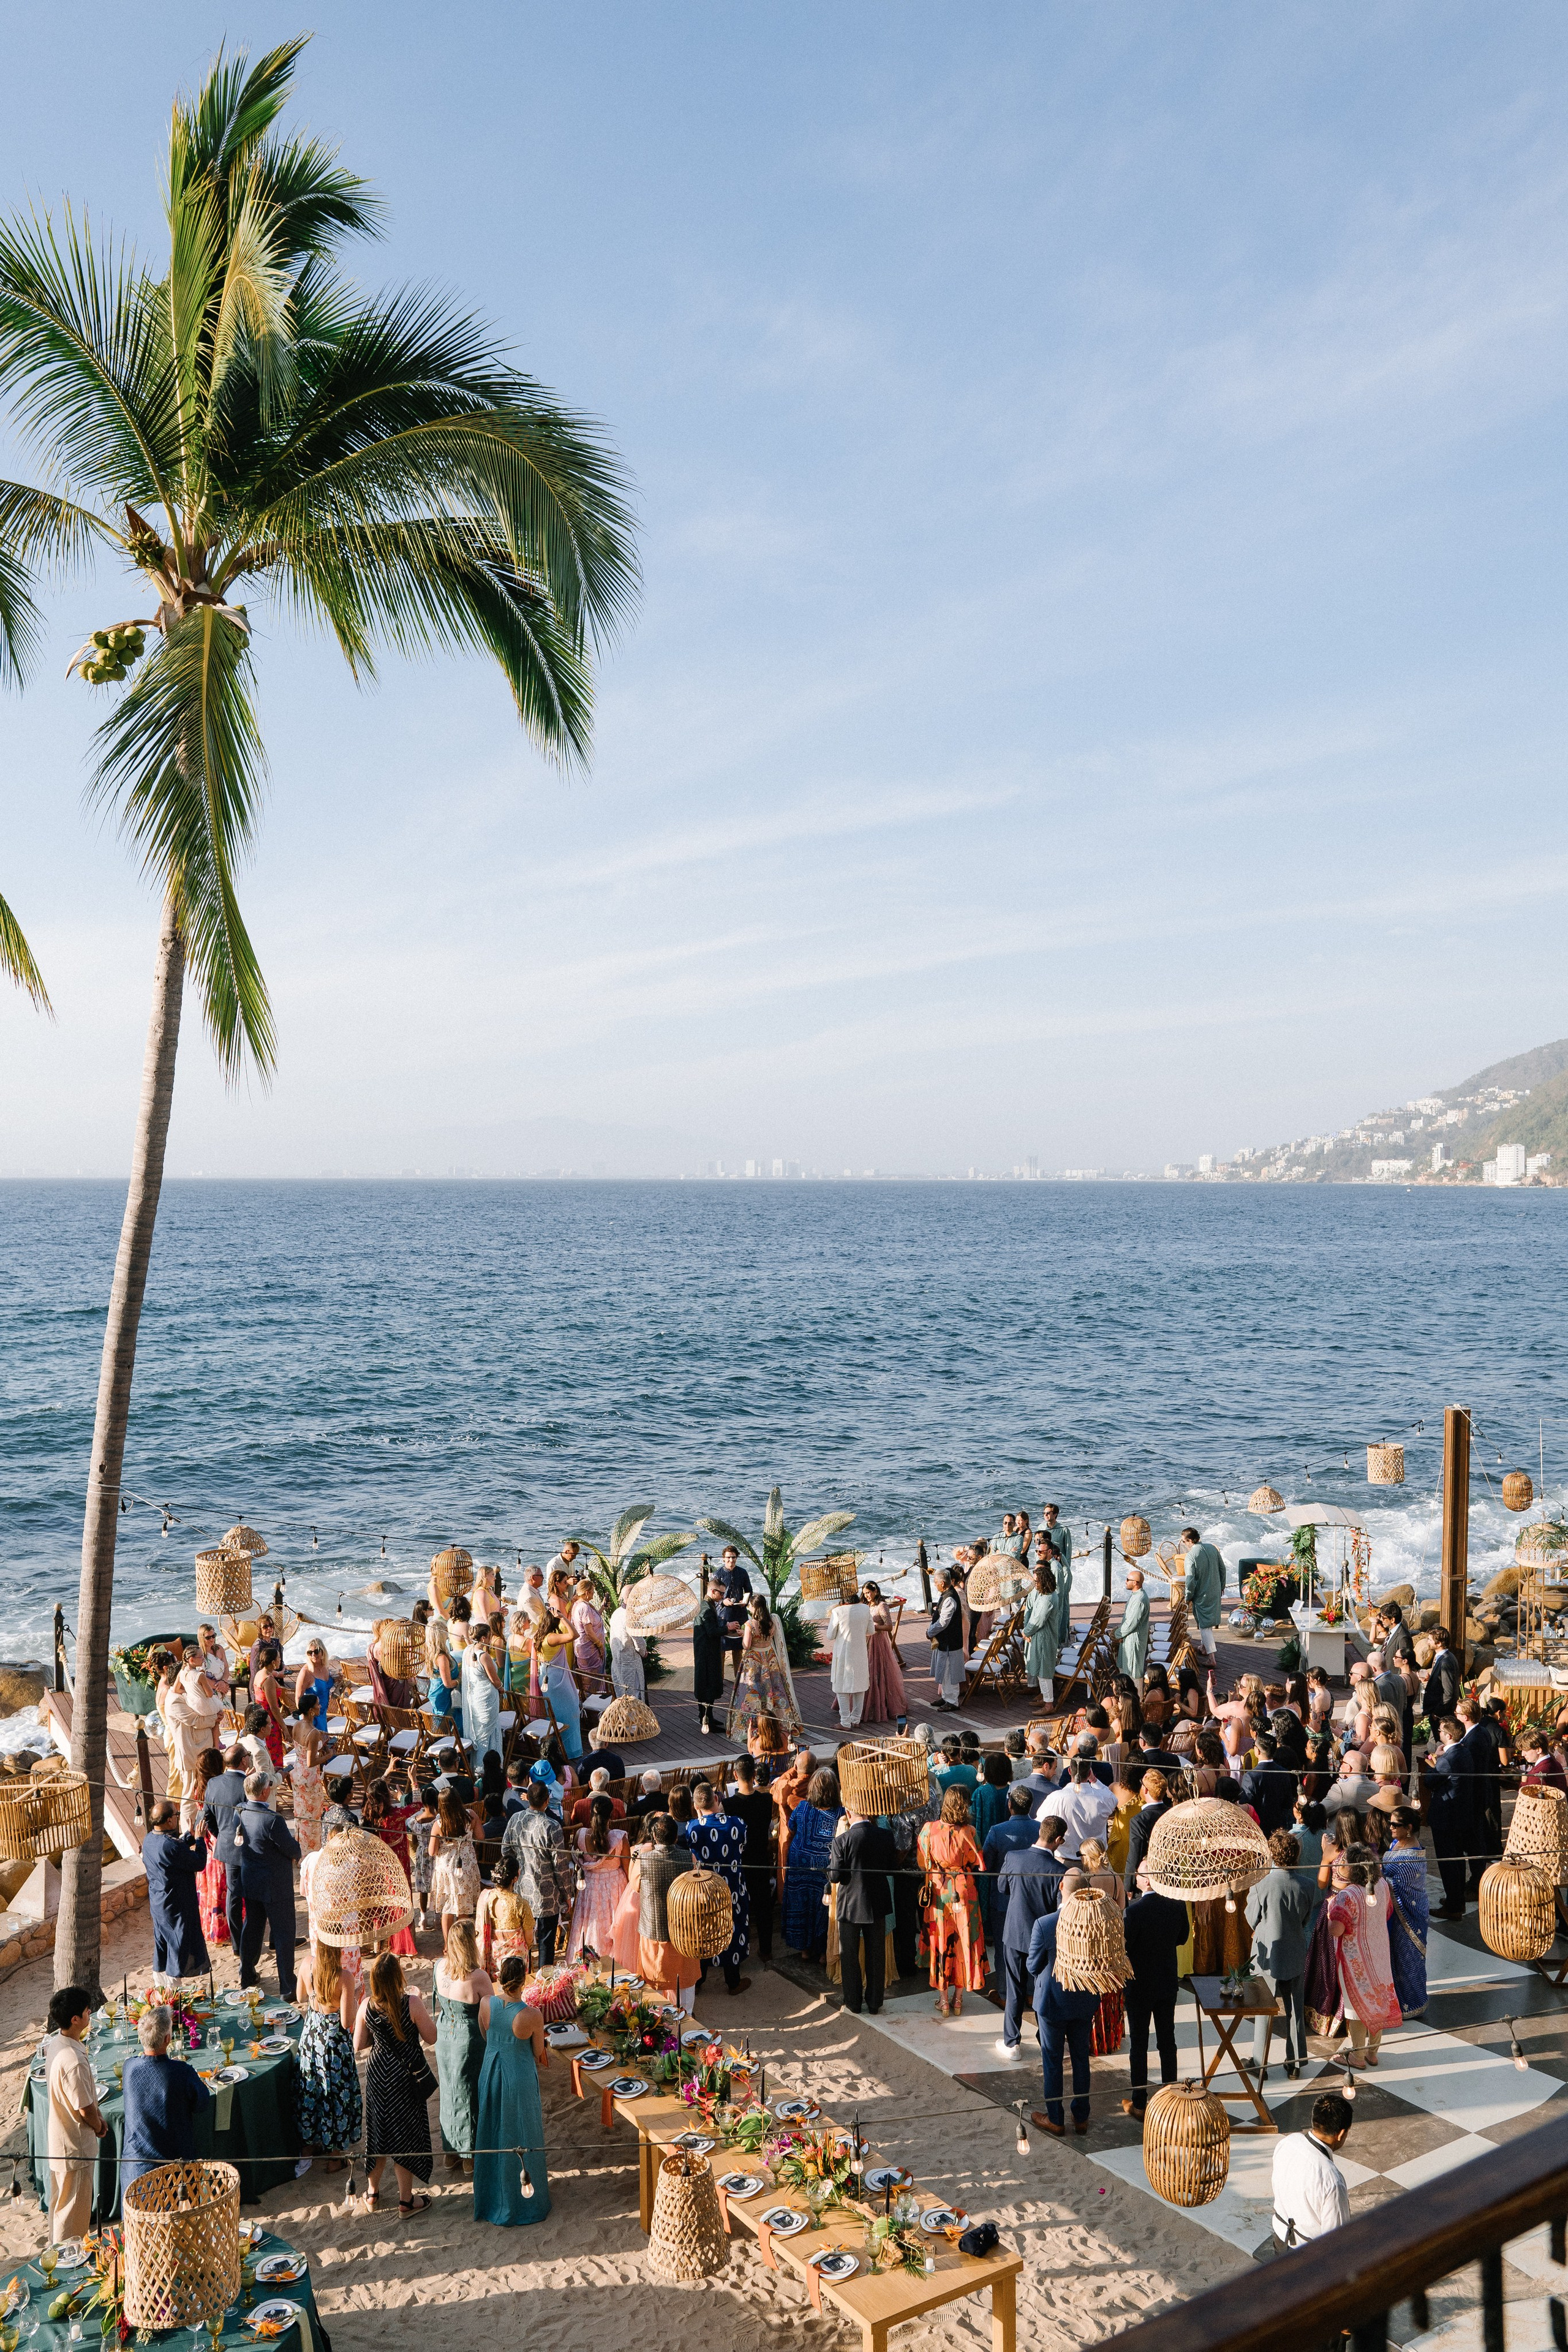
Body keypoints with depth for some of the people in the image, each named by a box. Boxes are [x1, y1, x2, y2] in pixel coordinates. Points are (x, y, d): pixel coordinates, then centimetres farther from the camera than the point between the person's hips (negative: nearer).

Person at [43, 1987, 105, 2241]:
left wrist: (97, 2115, 8)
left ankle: (58, 2248, 43)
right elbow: (85, 2109, -24)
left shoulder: (55, 2042, -6)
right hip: (75, 2146, -9)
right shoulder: (74, 2062, -35)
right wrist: (99, 2127, -5)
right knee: (73, 2209, 10)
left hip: (59, 2136, 9)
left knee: (62, 2202, 27)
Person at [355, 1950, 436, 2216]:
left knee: (378, 2130, 22)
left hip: (378, 2074, 3)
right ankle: (406, 2201, 24)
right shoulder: (412, 2003, -25)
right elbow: (431, 2037, -13)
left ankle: (373, 2192, 38)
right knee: (405, 2133, 12)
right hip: (408, 2073, -3)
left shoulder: (367, 2006, -15)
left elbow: (359, 2045, -3)